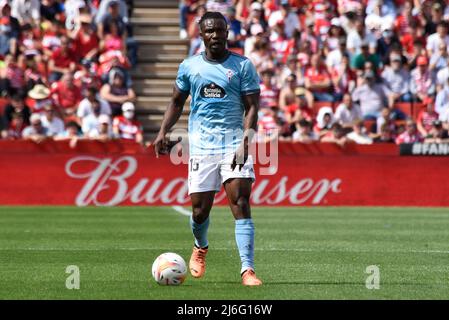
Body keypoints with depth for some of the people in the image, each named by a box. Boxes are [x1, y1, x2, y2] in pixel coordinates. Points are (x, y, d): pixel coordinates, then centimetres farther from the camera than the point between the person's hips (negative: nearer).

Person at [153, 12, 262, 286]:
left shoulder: (243, 66, 1)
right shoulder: (189, 66, 10)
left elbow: (252, 107, -4)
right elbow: (177, 102, 21)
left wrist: (245, 141, -18)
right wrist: (163, 132, 7)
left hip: (234, 144, -2)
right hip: (201, 146, 2)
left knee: (241, 204, -15)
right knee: (200, 210, 2)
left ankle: (248, 269, -19)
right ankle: (200, 248, 36)